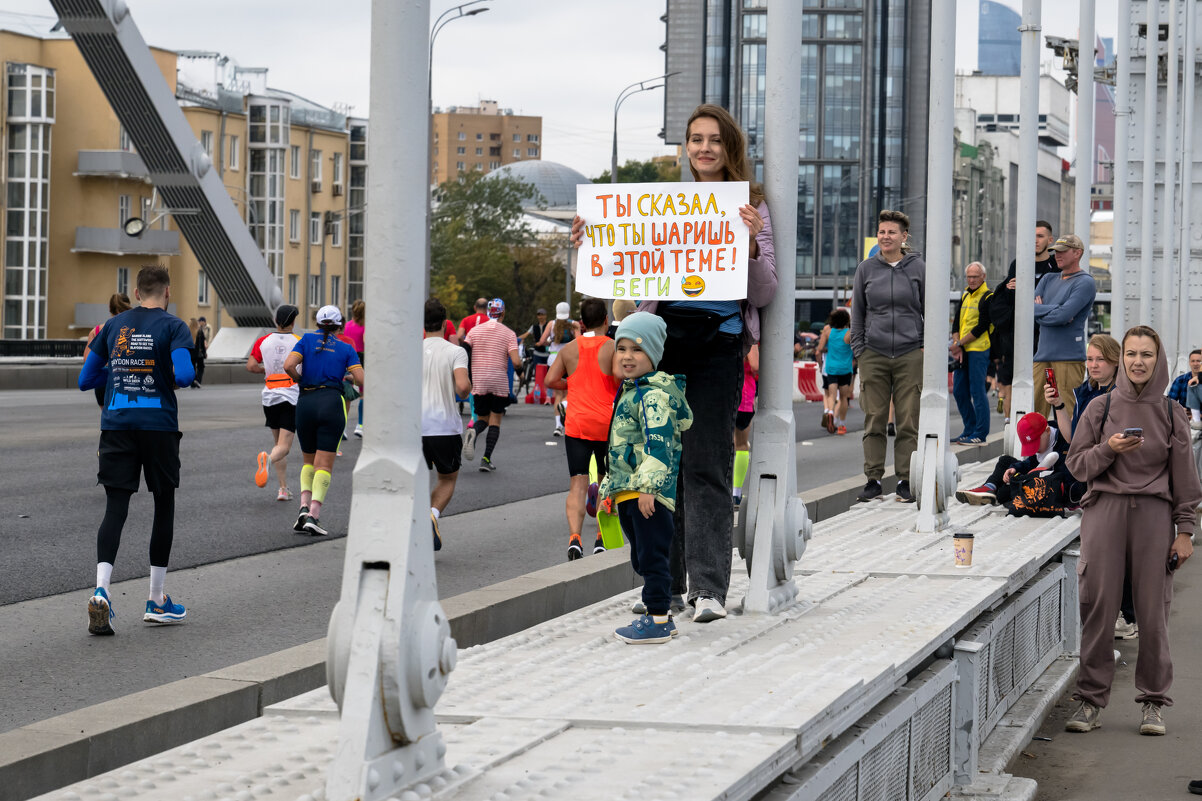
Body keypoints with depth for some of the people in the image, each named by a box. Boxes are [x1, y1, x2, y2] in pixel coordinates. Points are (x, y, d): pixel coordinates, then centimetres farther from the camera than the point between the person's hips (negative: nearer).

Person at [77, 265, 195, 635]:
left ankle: (101, 590, -23)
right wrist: (181, 376, 5)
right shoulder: (173, 326, -3)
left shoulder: (113, 326, 9)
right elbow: (183, 375, -18)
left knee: (115, 508, -1)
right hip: (159, 425, -3)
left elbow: (85, 380, 12)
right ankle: (157, 601, 16)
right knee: (164, 506, 11)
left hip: (116, 424, 3)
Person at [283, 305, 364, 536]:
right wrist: (349, 378, 21)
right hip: (332, 403, -2)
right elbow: (361, 379, -1)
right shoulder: (346, 349, 8)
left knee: (309, 462, 19)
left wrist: (301, 380, 12)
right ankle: (313, 516, -18)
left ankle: (304, 507, -1)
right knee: (324, 465, -4)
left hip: (305, 404, 2)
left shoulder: (307, 339, 9)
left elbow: (289, 365, -6)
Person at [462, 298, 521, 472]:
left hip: (478, 383, 2)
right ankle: (486, 459, -2)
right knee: (495, 421, 7)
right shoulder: (509, 333, -3)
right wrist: (520, 360, 10)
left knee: (482, 419, 14)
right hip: (500, 383, -2)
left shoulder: (474, 330, 4)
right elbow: (515, 361, -13)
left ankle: (472, 431, -21)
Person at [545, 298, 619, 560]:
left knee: (578, 484, -3)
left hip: (577, 424, 1)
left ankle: (574, 537, -22)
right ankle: (602, 539, 14)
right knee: (607, 480, 16)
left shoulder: (569, 349, 6)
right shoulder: (613, 347, -4)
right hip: (606, 423, -1)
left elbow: (550, 380, 4)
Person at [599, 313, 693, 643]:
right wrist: (611, 486, 29)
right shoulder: (631, 393, 18)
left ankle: (657, 620, -4)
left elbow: (658, 445, -22)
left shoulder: (654, 395, -14)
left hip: (649, 493, -11)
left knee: (652, 555, -7)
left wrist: (649, 486, -27)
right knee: (642, 557, 16)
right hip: (628, 492, 11)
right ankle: (660, 615, 24)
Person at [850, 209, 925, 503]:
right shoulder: (866, 269, 7)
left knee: (908, 421, -1)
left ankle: (906, 480, 5)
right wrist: (858, 348, 4)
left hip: (910, 355, -1)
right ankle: (873, 478, 6)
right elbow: (857, 312, 12)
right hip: (873, 355, 1)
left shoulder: (917, 268, 4)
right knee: (874, 421, 1)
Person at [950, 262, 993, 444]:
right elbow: (957, 323, 13)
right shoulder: (964, 296, 15)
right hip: (962, 351, 8)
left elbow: (982, 327, -13)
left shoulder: (987, 297, -8)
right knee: (959, 391, 9)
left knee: (977, 391, -8)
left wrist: (960, 343, -11)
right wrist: (956, 346, -2)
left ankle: (981, 433, -3)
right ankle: (970, 430, 18)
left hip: (979, 350, -8)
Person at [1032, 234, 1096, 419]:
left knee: (1068, 414, -9)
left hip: (1069, 357, -6)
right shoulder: (1048, 280, 20)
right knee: (1035, 413, 3)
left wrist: (1040, 310, 1)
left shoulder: (1085, 283, -3)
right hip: (1043, 355, 6)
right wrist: (1054, 310, -7)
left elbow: (1063, 315, -14)